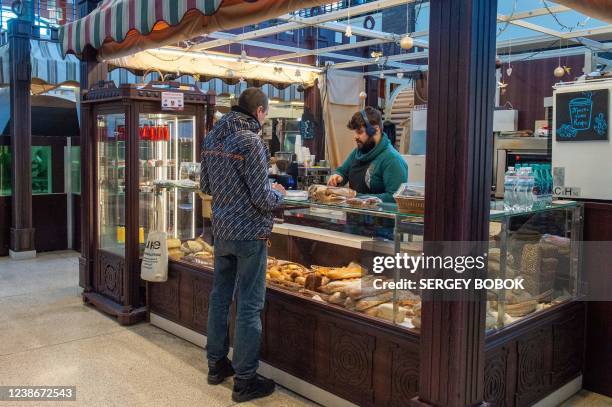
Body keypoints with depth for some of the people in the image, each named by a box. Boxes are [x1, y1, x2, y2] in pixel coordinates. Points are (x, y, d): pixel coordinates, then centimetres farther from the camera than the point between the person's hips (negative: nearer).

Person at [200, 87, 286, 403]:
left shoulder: (212, 137, 4)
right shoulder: (251, 141, -18)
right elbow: (262, 199, -18)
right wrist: (278, 193, 2)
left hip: (221, 230, 8)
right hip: (249, 234, -7)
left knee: (220, 297, 17)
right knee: (249, 306, 1)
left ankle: (216, 365, 31)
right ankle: (244, 381, 11)